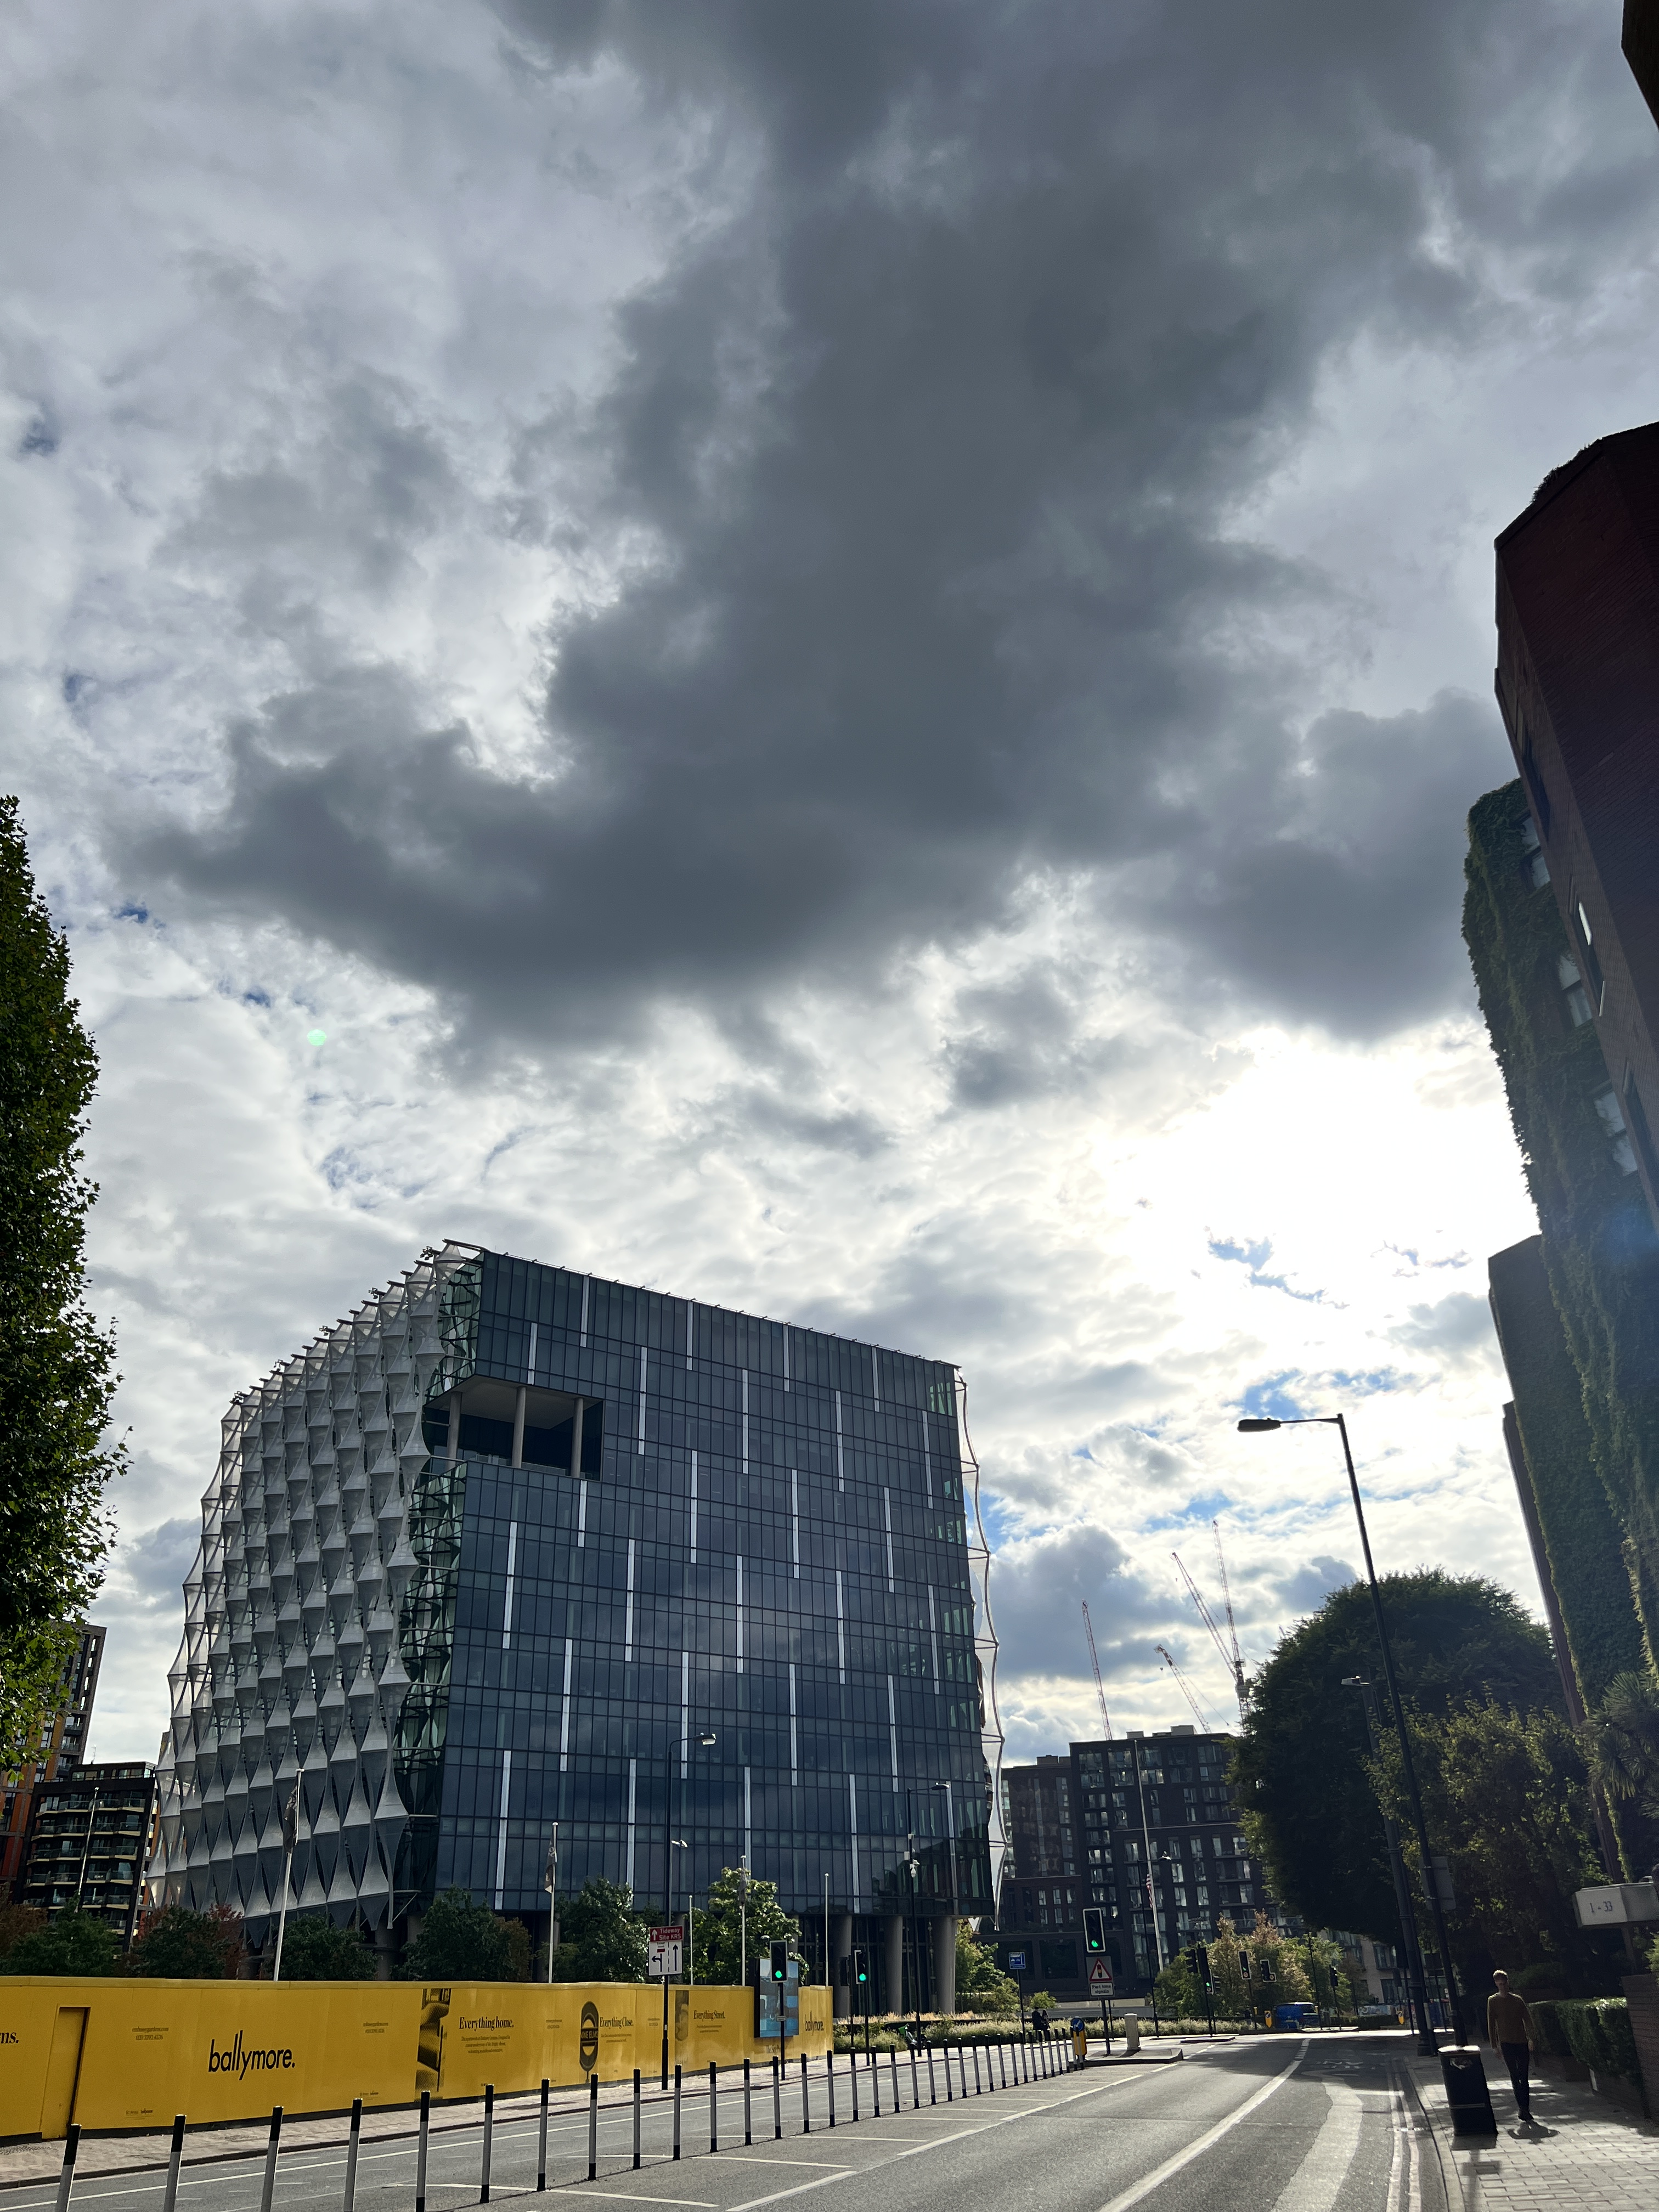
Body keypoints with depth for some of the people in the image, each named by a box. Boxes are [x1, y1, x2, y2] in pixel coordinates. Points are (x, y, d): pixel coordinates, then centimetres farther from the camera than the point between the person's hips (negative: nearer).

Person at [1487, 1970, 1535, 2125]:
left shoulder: (1518, 2000, 6)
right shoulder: (1493, 2001, 2)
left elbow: (1528, 2020, 5)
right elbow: (1491, 2023, 3)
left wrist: (1530, 2039, -7)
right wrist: (1494, 2044, 0)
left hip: (1522, 2042, 1)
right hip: (1506, 2043, -1)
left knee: (1524, 2078, 5)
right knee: (1515, 2078, -6)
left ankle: (1526, 2110, 15)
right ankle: (1524, 2112, -5)